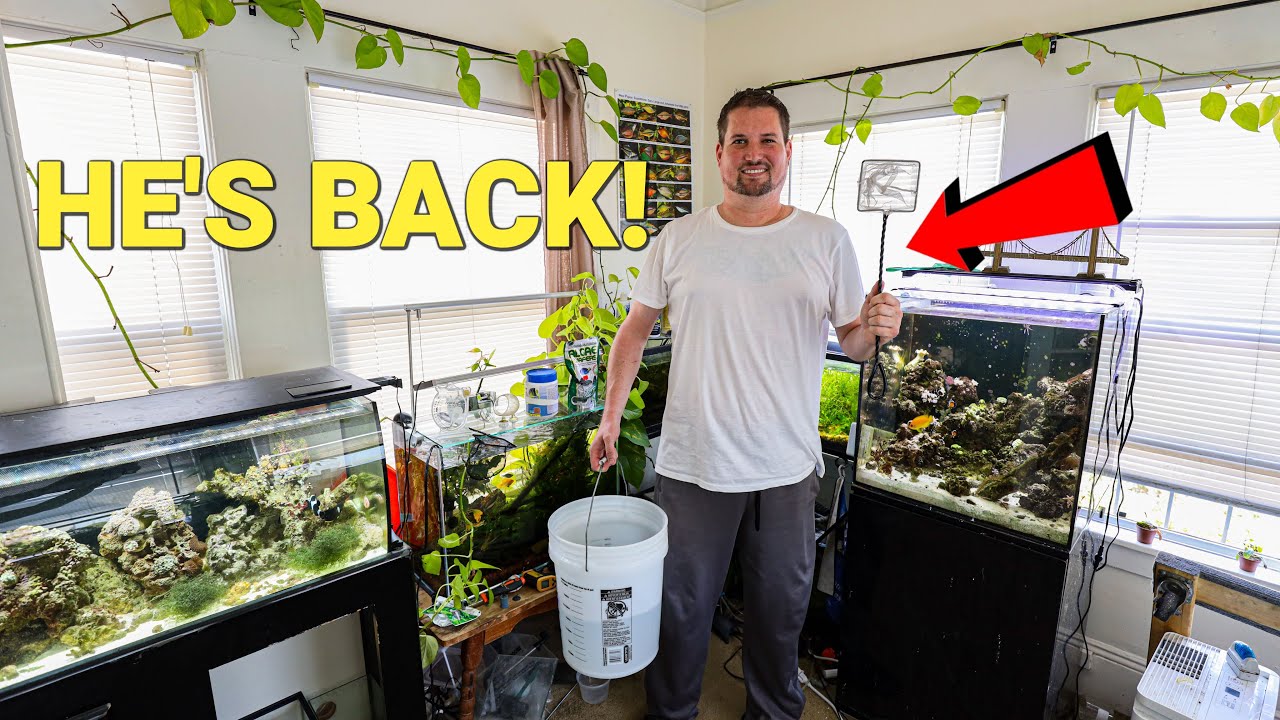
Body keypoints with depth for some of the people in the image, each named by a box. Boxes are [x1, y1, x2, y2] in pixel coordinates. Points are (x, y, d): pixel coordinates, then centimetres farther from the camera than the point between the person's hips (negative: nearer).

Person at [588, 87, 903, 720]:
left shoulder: (826, 240, 1)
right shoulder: (679, 239, 1)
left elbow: (851, 338, 5)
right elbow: (634, 331, 5)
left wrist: (876, 329, -18)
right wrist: (610, 418, 1)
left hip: (787, 467, 1)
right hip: (691, 463, 0)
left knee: (780, 610, 20)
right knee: (680, 608, 16)